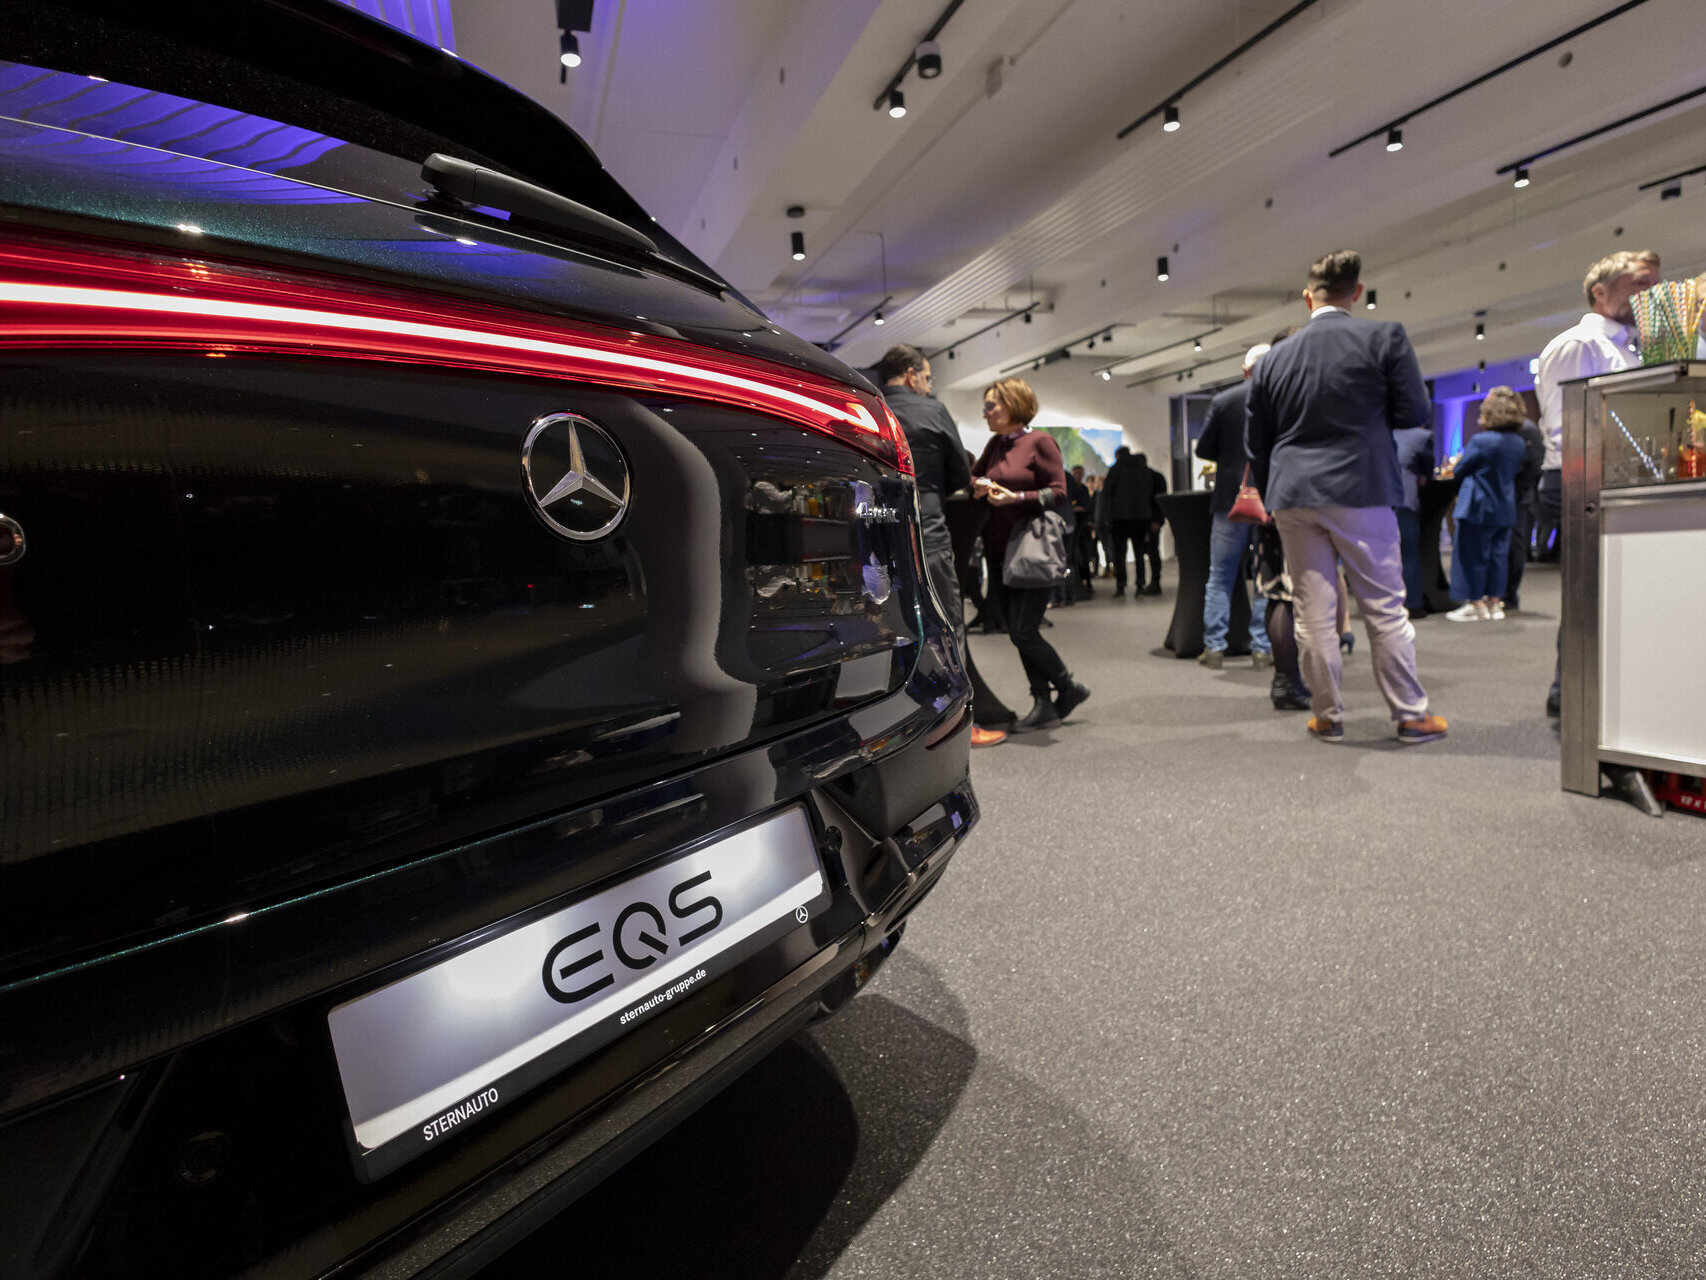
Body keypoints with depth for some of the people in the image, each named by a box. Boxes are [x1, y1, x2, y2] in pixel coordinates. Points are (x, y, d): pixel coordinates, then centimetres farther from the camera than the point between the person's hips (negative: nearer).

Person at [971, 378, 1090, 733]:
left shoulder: (1039, 441, -5)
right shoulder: (995, 444, 13)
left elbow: (1058, 493, -10)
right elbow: (973, 477, 17)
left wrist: (1016, 497, -21)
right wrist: (979, 486, -5)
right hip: (999, 550, 7)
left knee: (1022, 632, -9)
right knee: (1019, 632, 8)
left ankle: (1069, 687, 13)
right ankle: (1044, 705, 17)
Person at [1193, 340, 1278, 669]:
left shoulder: (1223, 401, -3)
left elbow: (1203, 450, 0)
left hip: (1231, 499, 0)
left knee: (1220, 577, 7)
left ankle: (1214, 648, 5)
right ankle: (1262, 648, 9)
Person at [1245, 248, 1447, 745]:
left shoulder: (1272, 359, 6)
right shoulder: (1385, 336, -2)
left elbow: (1256, 442, 9)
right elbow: (1415, 412, -2)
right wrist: (1368, 411, 17)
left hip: (1294, 497, 2)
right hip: (1360, 490, -2)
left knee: (1313, 612, 7)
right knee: (1384, 607, 7)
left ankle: (1328, 716, 15)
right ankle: (1412, 715, 15)